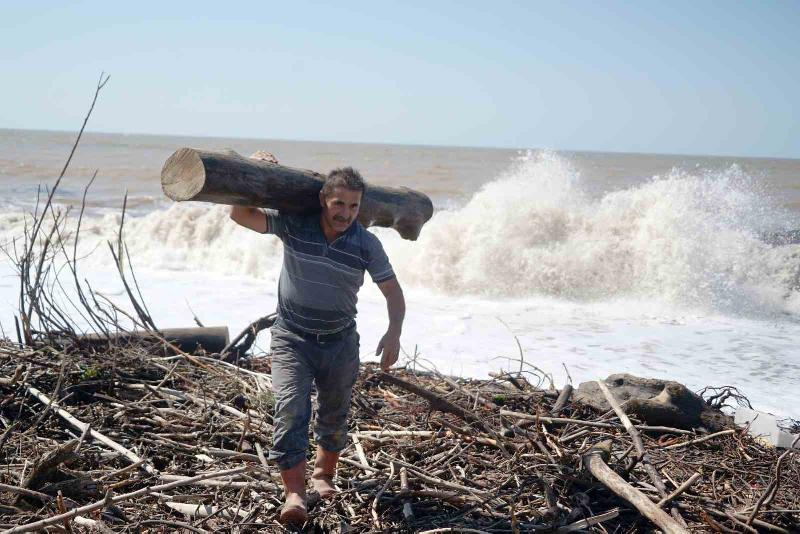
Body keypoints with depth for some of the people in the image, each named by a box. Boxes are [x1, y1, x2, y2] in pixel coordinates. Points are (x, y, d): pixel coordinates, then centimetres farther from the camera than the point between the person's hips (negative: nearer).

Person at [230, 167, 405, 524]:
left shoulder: (367, 244, -10)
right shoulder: (293, 225, -11)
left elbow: (392, 291, -5)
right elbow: (240, 215, -7)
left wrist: (394, 333, -19)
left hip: (340, 342, 2)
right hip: (292, 338, -2)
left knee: (335, 414, 16)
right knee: (291, 409, -17)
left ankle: (323, 474, 40)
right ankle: (294, 493, -17)